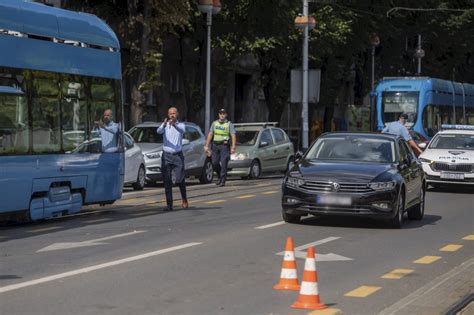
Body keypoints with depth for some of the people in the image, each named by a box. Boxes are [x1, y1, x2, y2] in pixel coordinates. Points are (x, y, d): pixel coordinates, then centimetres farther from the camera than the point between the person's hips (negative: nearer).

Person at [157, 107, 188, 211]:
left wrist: (175, 125, -40)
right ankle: (169, 205, 3)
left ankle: (184, 198, 20)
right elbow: (159, 131, -15)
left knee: (180, 179, -6)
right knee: (167, 181, -1)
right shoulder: (165, 125, 7)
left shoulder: (181, 125, 5)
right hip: (166, 155, 1)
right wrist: (164, 124, -36)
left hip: (178, 155, -1)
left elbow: (182, 130, -19)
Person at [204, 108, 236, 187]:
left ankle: (223, 181, -8)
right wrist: (206, 145, 3)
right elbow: (210, 134, 11)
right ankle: (220, 177, 24)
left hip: (225, 145, -4)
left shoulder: (229, 124, 0)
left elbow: (233, 136, -7)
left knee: (223, 163, -10)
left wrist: (233, 147, -18)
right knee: (215, 163, 2)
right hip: (215, 145, 4)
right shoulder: (214, 123, 12)